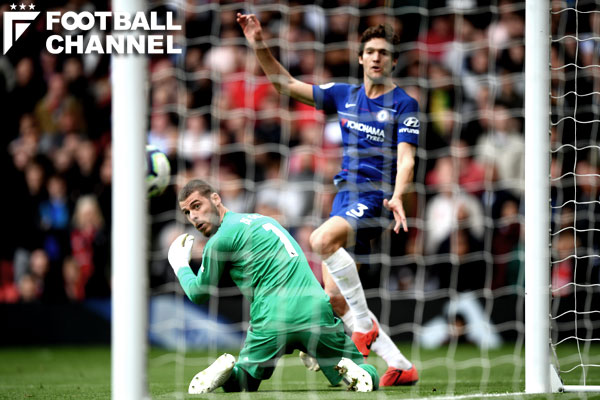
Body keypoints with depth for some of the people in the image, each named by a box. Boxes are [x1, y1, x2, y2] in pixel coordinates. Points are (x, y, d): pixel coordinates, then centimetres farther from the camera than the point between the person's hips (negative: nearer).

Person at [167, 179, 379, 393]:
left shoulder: (220, 239, 1)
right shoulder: (262, 219, 23)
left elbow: (198, 294, 14)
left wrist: (180, 266, 31)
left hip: (272, 323, -4)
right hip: (318, 314, 4)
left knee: (237, 384, 20)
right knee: (369, 378, 15)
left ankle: (225, 370, -12)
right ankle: (346, 368, -17)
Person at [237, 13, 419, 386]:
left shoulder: (404, 104, -3)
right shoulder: (344, 95, 13)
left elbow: (406, 159, -11)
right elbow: (288, 84, 16)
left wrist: (397, 197, -29)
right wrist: (261, 47, 4)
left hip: (376, 199, -7)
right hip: (346, 197, 7)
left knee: (321, 240, -34)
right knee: (334, 297, -1)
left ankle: (365, 325, -23)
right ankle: (400, 366, 5)